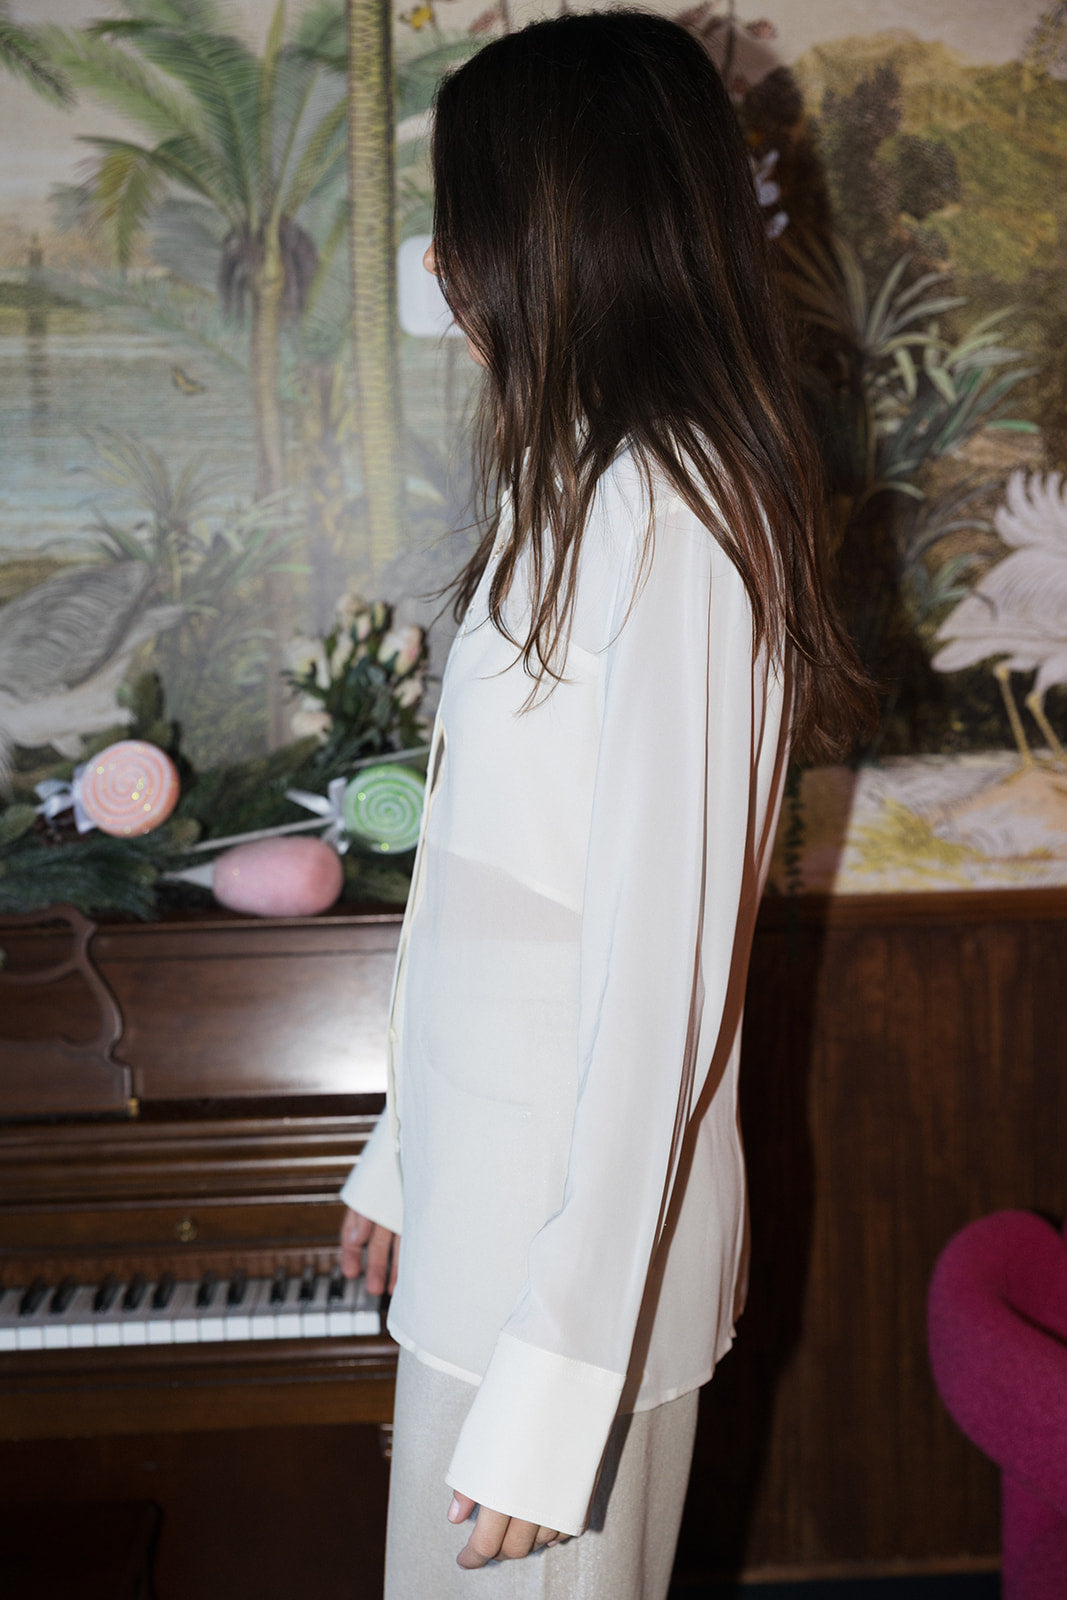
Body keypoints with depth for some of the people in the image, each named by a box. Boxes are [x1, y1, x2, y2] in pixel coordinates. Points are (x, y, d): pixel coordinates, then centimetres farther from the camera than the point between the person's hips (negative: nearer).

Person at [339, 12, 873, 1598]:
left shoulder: (667, 509, -21)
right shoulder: (578, 486, 9)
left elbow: (663, 973, -24)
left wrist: (556, 1383, -22)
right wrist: (408, 1156, 18)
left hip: (583, 1235, -9)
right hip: (492, 1202, 9)